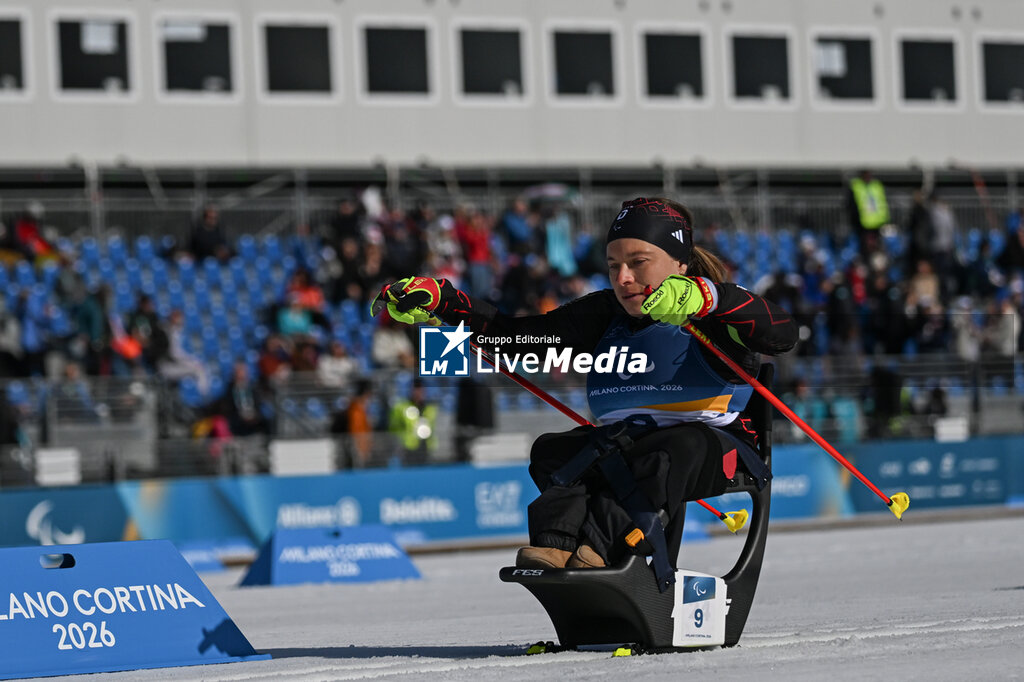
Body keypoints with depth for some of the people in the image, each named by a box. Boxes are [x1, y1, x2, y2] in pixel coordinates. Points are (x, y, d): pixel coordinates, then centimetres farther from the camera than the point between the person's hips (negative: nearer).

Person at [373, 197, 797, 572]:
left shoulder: (715, 310, -6)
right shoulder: (604, 316, 10)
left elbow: (782, 335, -25)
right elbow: (517, 335, 6)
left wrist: (703, 297, -39)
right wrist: (439, 300, -5)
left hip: (713, 453, -5)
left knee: (683, 445, -38)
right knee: (552, 450, -21)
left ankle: (595, 545, -49)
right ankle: (557, 543, -46)